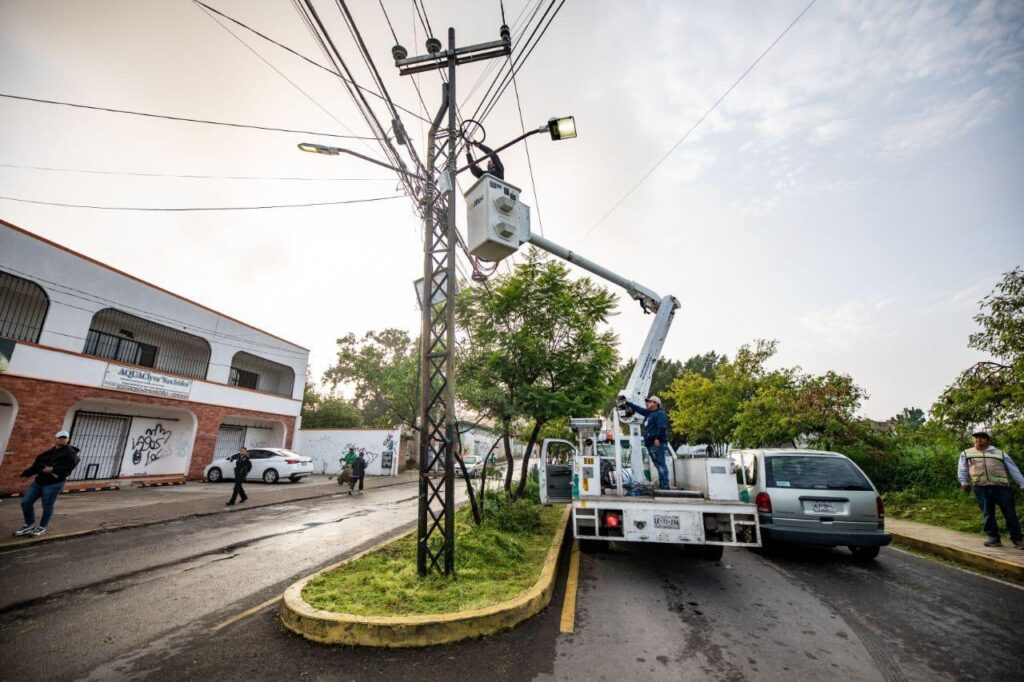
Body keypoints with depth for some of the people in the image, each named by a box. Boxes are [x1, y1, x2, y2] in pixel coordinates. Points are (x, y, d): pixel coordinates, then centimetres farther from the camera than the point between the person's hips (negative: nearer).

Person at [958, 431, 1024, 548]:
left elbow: (1014, 470, 13)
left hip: (1001, 486, 0)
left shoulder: (1000, 453, 17)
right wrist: (964, 482, -1)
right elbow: (962, 469, 13)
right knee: (988, 514, 1)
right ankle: (994, 538, 8)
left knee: (1009, 513, 2)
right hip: (981, 487, 0)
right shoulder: (966, 453, 16)